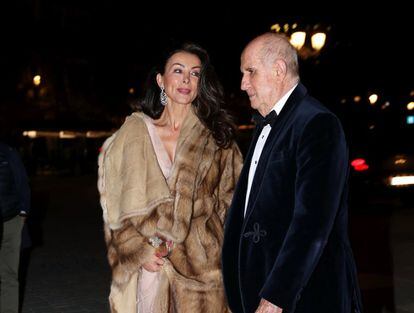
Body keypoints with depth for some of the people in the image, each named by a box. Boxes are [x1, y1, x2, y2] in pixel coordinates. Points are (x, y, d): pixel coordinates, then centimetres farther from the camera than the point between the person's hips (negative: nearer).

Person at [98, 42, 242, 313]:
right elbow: (115, 201, 4)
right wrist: (139, 250, -5)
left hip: (200, 262, 0)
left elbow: (229, 199, 7)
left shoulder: (217, 138, 3)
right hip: (146, 264, 0)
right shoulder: (134, 131, 2)